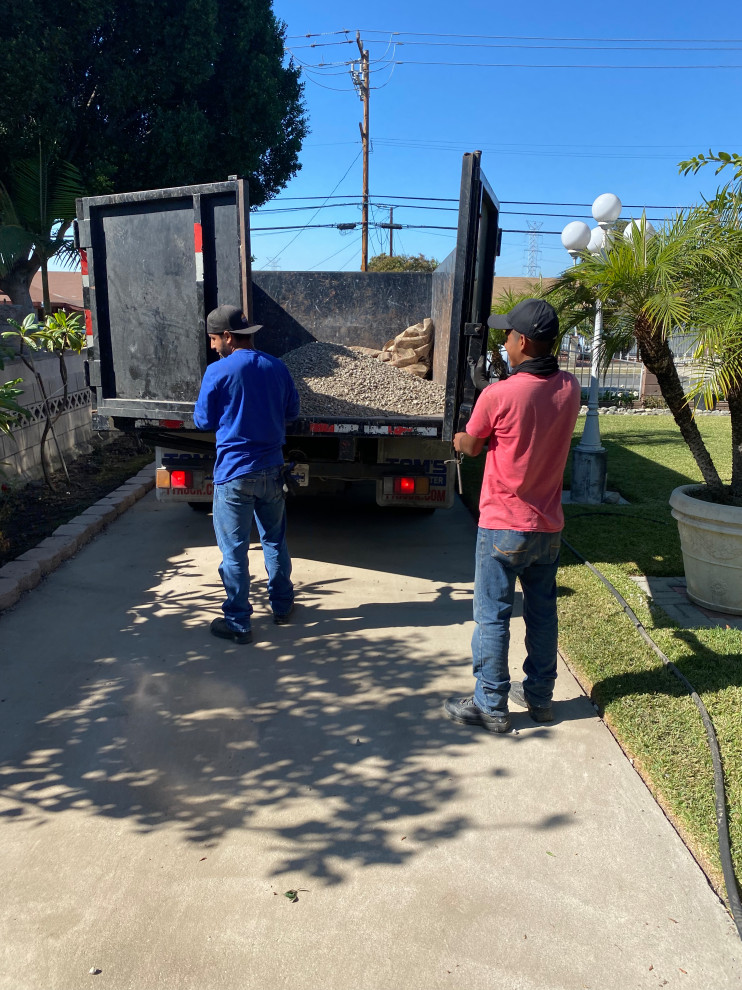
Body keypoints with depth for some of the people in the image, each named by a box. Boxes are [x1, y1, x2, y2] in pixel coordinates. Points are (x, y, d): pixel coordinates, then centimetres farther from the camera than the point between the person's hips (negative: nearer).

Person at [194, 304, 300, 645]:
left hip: (234, 473, -5)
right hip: (271, 469, 5)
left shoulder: (218, 372, -13)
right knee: (274, 540, 20)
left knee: (234, 550, 5)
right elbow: (291, 410, 12)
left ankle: (238, 623, 13)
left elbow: (203, 421, -4)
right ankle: (282, 606, 33)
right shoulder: (276, 367, 1)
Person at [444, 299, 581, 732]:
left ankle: (491, 706, 16)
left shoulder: (499, 395, -19)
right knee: (543, 613, 17)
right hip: (548, 526, 6)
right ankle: (540, 696, 31)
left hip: (505, 527, -6)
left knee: (493, 618, 6)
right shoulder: (570, 389, -2)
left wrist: (459, 437, 19)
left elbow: (469, 446, -2)